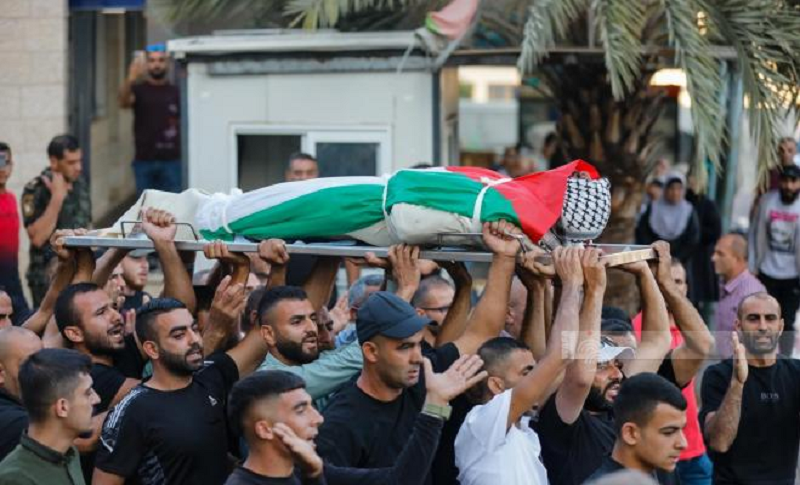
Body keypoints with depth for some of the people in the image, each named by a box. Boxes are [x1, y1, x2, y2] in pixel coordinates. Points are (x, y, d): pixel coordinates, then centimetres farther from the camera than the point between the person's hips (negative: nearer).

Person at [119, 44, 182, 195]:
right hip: (144, 160, 0)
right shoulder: (139, 90, 4)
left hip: (171, 160, 0)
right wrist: (130, 80, -36)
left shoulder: (176, 92, 7)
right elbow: (123, 102, -18)